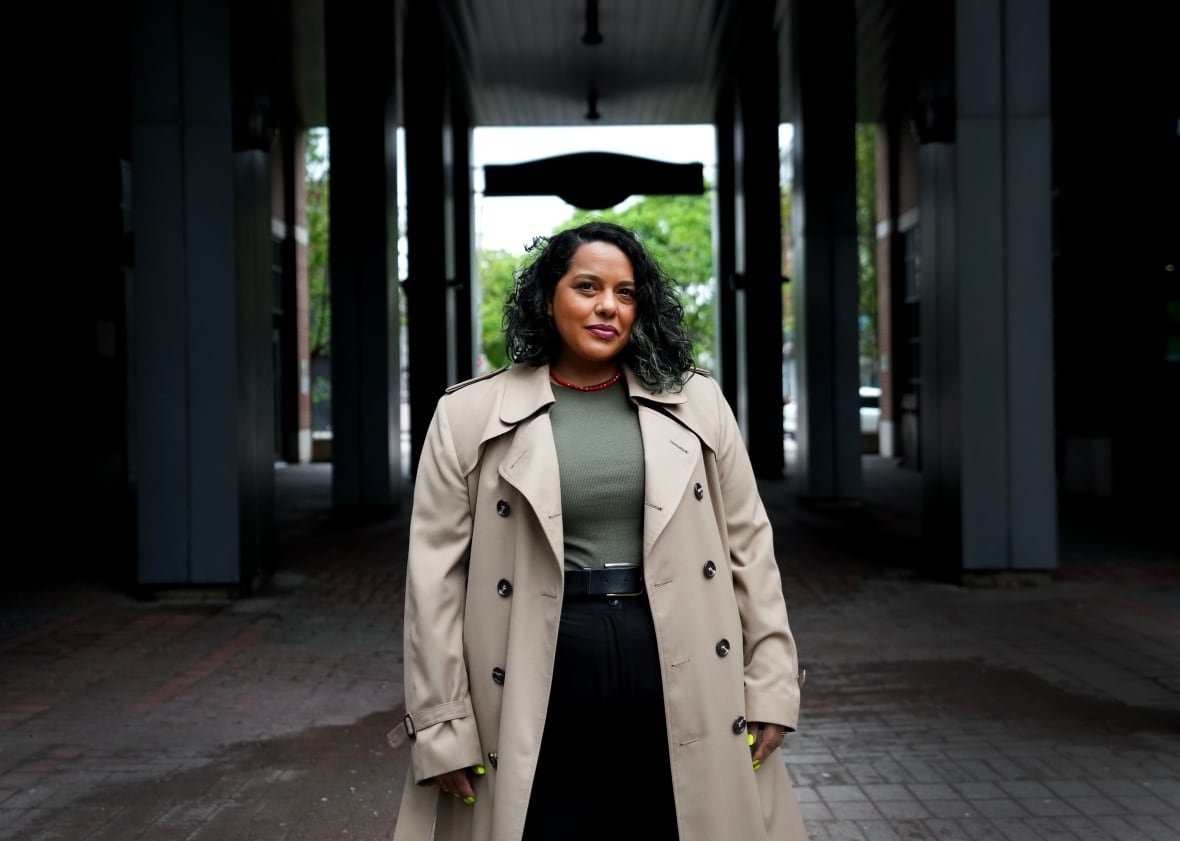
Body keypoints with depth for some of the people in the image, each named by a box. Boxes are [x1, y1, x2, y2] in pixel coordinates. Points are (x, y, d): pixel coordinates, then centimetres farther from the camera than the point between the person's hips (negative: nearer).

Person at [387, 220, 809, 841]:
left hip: (685, 691, 2)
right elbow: (436, 574, 0)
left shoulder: (696, 402, 7)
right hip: (541, 705, -1)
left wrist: (769, 686, 3)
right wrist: (442, 726, -4)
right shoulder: (468, 416, 1)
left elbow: (748, 546, 9)